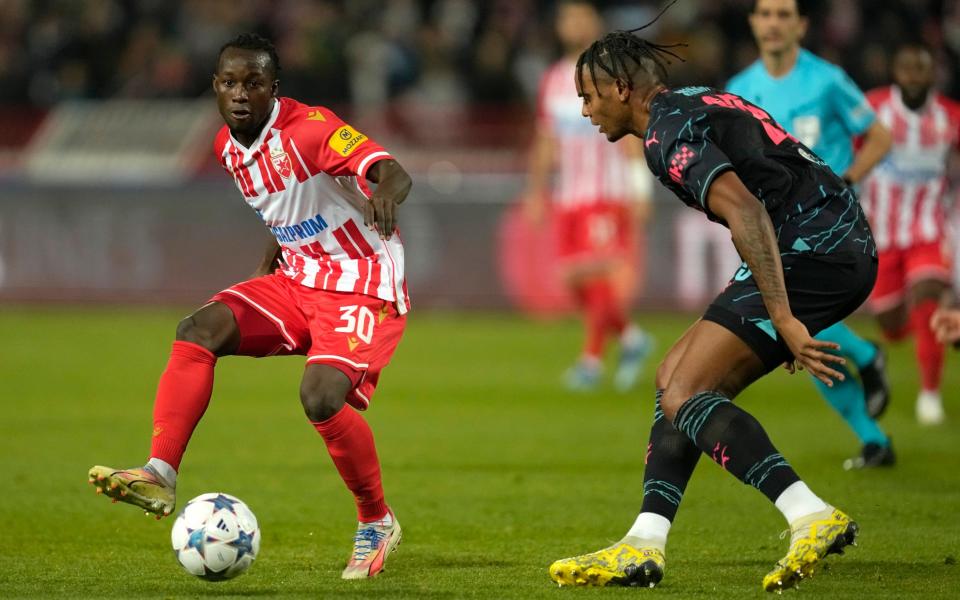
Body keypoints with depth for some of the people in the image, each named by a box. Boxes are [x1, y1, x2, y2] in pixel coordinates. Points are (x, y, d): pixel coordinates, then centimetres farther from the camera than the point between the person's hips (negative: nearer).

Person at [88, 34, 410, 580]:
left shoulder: (309, 129, -19)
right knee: (201, 329, -16)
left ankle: (378, 524, -2)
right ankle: (160, 477, -22)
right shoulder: (229, 148, 6)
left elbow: (394, 173, -34)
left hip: (364, 286, -7)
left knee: (321, 397, -26)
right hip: (297, 280, 7)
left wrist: (385, 192, -56)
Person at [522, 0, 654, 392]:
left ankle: (591, 359, -5)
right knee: (574, 279, 3)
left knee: (598, 274, -14)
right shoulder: (553, 80, 14)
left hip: (608, 194, -6)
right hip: (569, 196, 6)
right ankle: (630, 338, 21)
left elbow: (631, 135, -9)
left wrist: (639, 190, -15)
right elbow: (546, 142, 20)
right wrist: (536, 193, 17)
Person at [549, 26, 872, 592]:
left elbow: (746, 211, -23)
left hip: (811, 252, -10)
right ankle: (643, 546, 7)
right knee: (677, 380, 13)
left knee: (684, 396, -12)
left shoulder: (669, 131, -9)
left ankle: (812, 516, -23)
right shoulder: (701, 103, 23)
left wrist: (784, 320, -26)